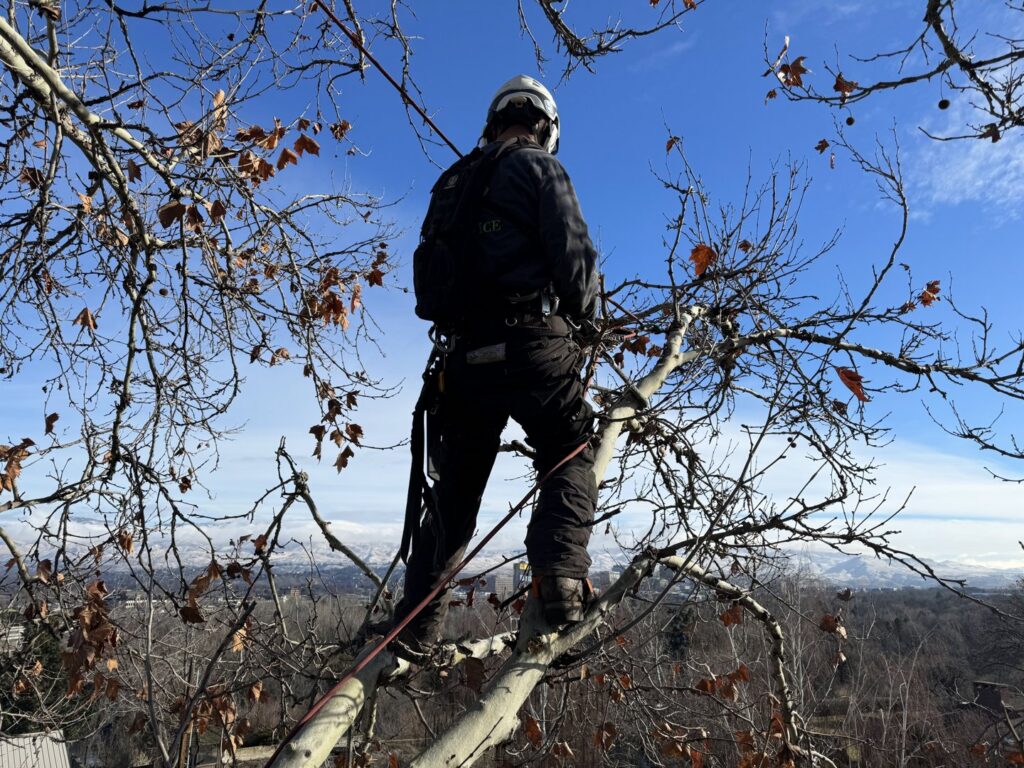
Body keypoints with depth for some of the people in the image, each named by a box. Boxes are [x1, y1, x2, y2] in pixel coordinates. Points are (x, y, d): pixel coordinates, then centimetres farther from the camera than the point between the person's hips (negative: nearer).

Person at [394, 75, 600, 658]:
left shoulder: (451, 184, 20)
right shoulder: (540, 169, 4)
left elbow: (429, 282, 16)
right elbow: (574, 255, -7)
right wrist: (586, 319, 10)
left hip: (466, 353, 5)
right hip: (535, 345, -5)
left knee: (455, 489, 12)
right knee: (570, 461, 11)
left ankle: (415, 632, 13)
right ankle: (562, 572, -11)